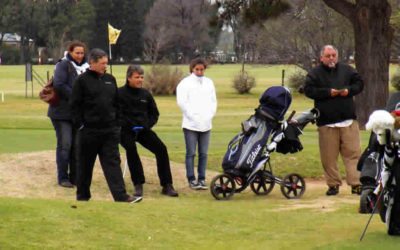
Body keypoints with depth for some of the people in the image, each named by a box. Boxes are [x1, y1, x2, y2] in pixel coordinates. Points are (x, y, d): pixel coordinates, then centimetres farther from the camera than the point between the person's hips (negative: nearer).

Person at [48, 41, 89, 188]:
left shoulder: (85, 67, 12)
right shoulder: (63, 65, -7)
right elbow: (59, 85, -18)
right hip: (62, 112, -6)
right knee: (65, 144, -6)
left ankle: (74, 177, 15)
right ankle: (63, 178, 2)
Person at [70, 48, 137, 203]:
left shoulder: (110, 80, 10)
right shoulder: (82, 80, -5)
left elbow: (116, 103, 16)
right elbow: (75, 105, -6)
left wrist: (117, 123, 10)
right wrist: (80, 125, -11)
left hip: (110, 130, 4)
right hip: (89, 130, -4)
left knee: (113, 162, -3)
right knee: (85, 165, 7)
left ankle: (120, 195, -9)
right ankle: (82, 196, 18)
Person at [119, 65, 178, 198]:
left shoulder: (146, 94, 10)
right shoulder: (120, 93, -5)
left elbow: (154, 113, 18)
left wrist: (147, 125, -2)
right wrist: (130, 126, -18)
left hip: (143, 129, 4)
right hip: (126, 131, -4)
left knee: (161, 149, -12)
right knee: (131, 150, -30)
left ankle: (167, 185, -8)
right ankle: (138, 185, -21)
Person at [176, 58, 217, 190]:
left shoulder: (209, 83, 15)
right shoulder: (185, 83, -2)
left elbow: (213, 101, 15)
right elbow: (182, 102, -9)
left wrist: (209, 116, 2)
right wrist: (193, 116, -11)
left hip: (206, 124, 4)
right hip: (191, 124, -4)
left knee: (203, 154, 5)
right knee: (191, 153, -3)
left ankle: (202, 179, 10)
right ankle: (191, 179, 1)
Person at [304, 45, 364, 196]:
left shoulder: (347, 70, 10)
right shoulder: (315, 74, 2)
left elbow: (359, 84, 13)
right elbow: (309, 90, -6)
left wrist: (349, 90, -7)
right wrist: (328, 92, -14)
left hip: (348, 121, 2)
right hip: (326, 122, -2)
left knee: (353, 153, -2)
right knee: (329, 157, 0)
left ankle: (356, 184, -2)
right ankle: (333, 184, 10)